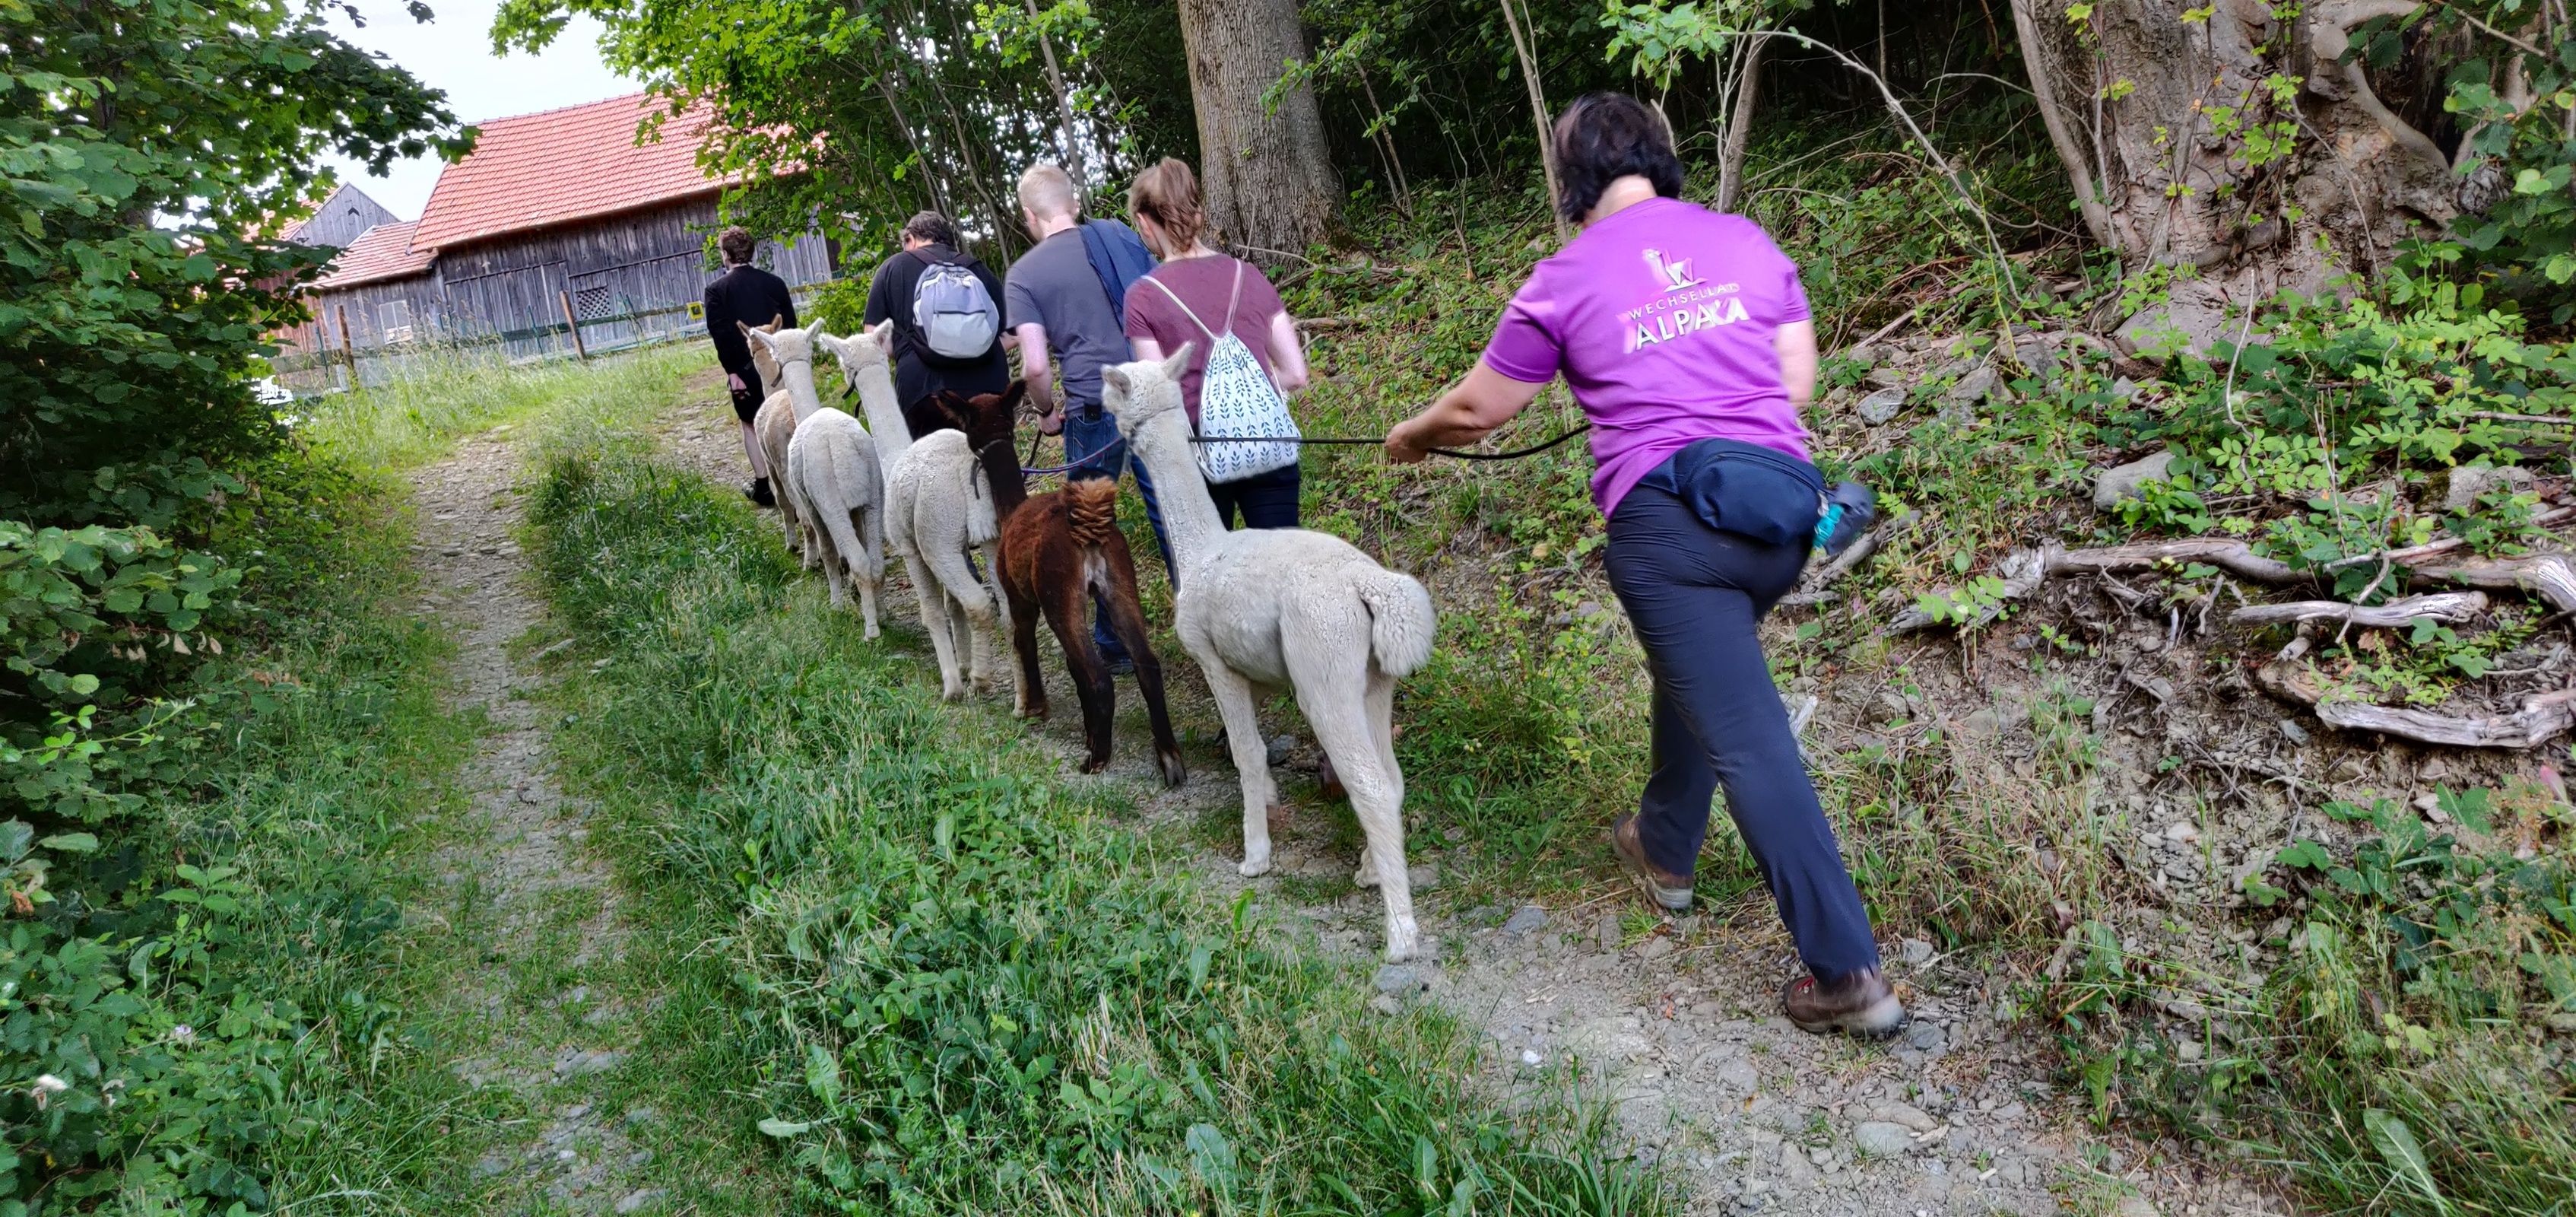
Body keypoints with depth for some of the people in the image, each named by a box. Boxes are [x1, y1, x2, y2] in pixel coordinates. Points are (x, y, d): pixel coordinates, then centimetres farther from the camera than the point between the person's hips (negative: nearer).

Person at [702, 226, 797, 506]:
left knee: (752, 425, 10)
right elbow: (791, 324, 3)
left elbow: (720, 334, -13)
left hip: (743, 368, -2)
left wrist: (732, 372, -11)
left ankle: (763, 486, 8)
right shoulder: (774, 282, 1)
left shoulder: (717, 289, -7)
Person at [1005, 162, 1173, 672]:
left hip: (1093, 413, -3)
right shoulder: (1119, 235, 6)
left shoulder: (1023, 275, -2)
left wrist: (1047, 413, 9)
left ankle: (1115, 644, 21)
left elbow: (1036, 366, -10)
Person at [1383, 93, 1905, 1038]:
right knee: (1698, 675, 28)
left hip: (1668, 514, -5)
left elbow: (1481, 407, 13)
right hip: (1784, 504, 6)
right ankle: (1663, 850, 46)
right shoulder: (1747, 242, 12)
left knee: (1750, 742, -4)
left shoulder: (1565, 280, 2)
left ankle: (1848, 973, -2)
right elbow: (1798, 381, 15)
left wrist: (1414, 432, 33)